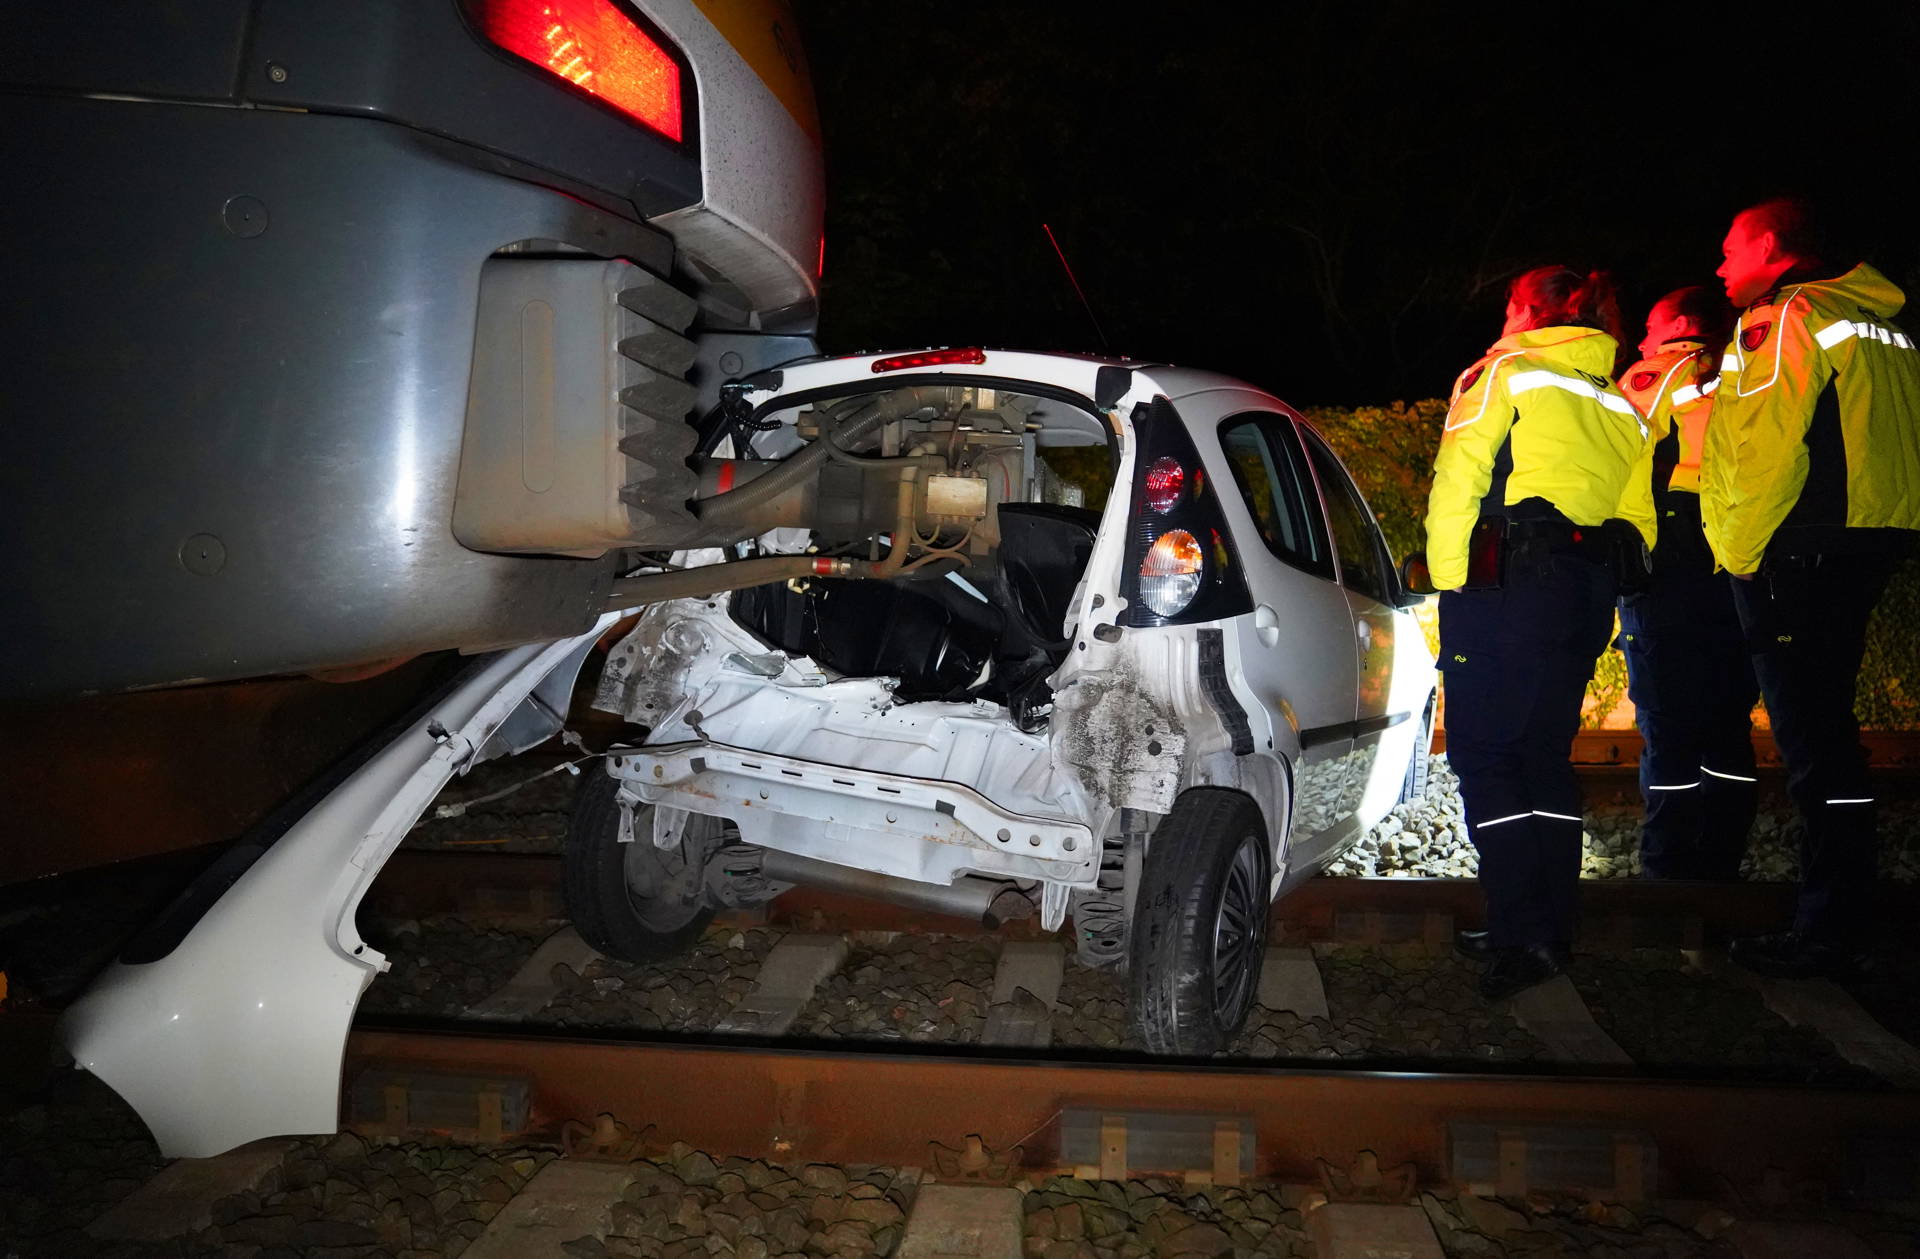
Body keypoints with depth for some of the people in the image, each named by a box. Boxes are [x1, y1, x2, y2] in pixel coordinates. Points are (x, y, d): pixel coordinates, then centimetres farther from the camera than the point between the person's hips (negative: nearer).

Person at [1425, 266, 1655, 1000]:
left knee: (1483, 754, -7)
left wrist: (1449, 582, -5)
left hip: (1506, 586, -7)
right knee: (1545, 756, 13)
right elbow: (1638, 521, 20)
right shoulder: (1621, 407, 22)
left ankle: (1522, 934, -14)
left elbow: (1457, 485, -6)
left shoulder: (1503, 373, 3)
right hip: (1587, 590, 7)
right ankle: (1551, 931, 15)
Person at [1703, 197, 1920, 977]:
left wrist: (1739, 553, -8)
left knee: (1812, 737, -8)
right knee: (1827, 727, 16)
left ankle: (1828, 933, -6)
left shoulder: (1782, 318, -7)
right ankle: (1841, 919, 23)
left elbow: (1763, 446, -16)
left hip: (1802, 546, -9)